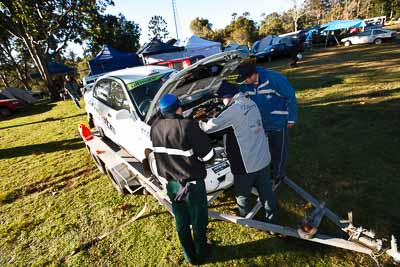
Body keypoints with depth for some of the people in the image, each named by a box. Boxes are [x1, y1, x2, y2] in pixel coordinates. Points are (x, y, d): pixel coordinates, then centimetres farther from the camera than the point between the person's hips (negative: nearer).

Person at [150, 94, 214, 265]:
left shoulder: (155, 127, -6)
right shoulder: (187, 126, -25)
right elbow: (208, 154, -20)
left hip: (171, 183, 6)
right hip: (192, 183, -5)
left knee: (181, 223, 24)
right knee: (198, 222, 20)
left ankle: (189, 256, 46)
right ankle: (200, 254, 43)